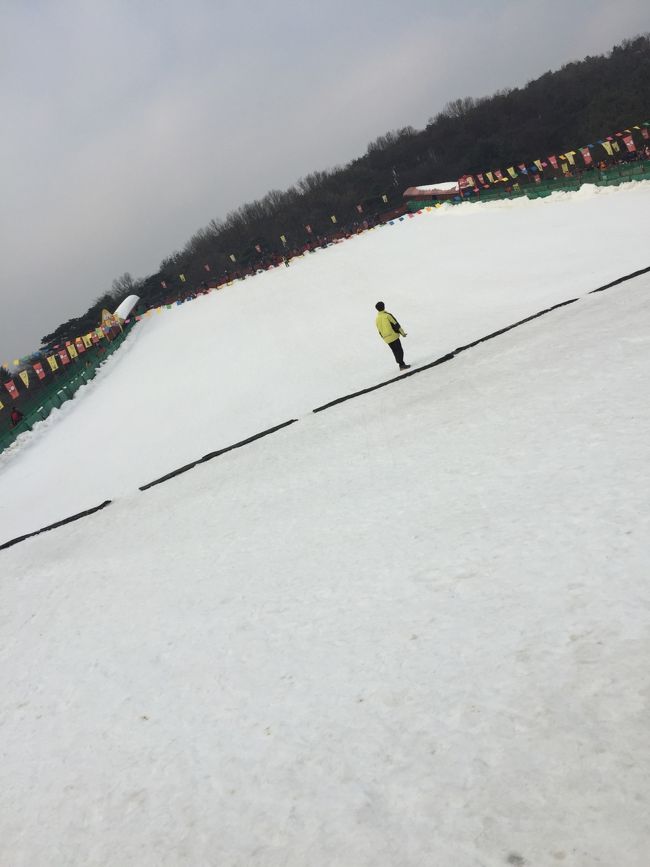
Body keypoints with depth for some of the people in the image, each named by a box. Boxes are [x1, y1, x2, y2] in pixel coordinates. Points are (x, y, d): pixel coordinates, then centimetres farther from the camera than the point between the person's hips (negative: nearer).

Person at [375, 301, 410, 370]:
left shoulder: (377, 319, 6)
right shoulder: (387, 315, -12)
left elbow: (380, 331, 13)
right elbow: (396, 325, -9)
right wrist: (403, 333, -1)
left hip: (386, 339, 6)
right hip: (393, 336, -6)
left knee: (395, 351, 14)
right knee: (399, 350, -4)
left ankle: (402, 364, 18)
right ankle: (402, 364, -10)